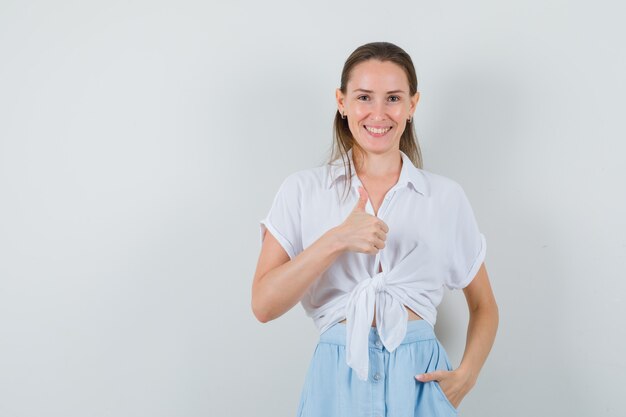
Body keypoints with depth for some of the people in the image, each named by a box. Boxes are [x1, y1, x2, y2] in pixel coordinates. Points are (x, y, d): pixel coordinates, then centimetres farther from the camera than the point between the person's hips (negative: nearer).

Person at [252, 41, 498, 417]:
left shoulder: (446, 196, 3)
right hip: (338, 379, -1)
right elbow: (264, 305, -9)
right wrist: (336, 240, -21)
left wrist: (467, 374, -6)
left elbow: (484, 306, 11)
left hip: (421, 378, 1)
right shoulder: (303, 190, 0)